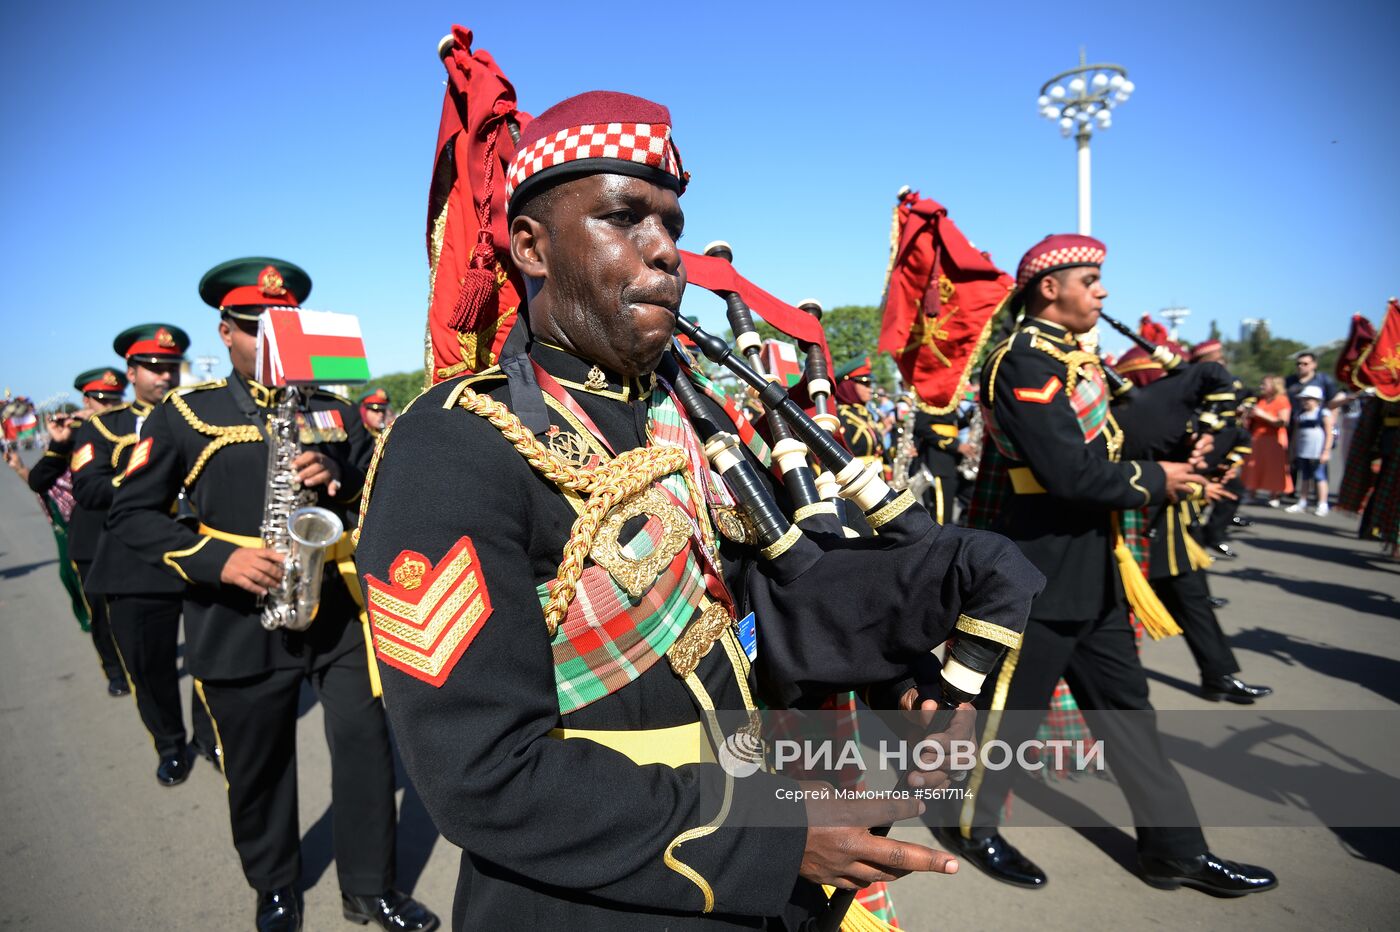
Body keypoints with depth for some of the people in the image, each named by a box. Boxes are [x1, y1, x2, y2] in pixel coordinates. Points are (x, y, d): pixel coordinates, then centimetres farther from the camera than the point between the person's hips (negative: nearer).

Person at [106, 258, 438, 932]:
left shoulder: (334, 409, 8)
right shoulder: (184, 415, 0)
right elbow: (132, 512, -1)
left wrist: (338, 480, -12)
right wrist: (216, 561, -16)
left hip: (340, 612, 1)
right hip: (239, 626, -1)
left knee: (365, 745, 2)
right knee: (257, 765, 15)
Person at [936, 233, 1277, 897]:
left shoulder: (1071, 354, 12)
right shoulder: (1025, 361, -19)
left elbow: (1110, 432, 15)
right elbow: (1070, 473, -25)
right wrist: (1153, 482, -12)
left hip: (1093, 568, 10)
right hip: (1043, 572, -10)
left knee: (1125, 708, 17)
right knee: (1014, 705, 7)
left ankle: (1175, 848, 30)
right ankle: (971, 824, 28)